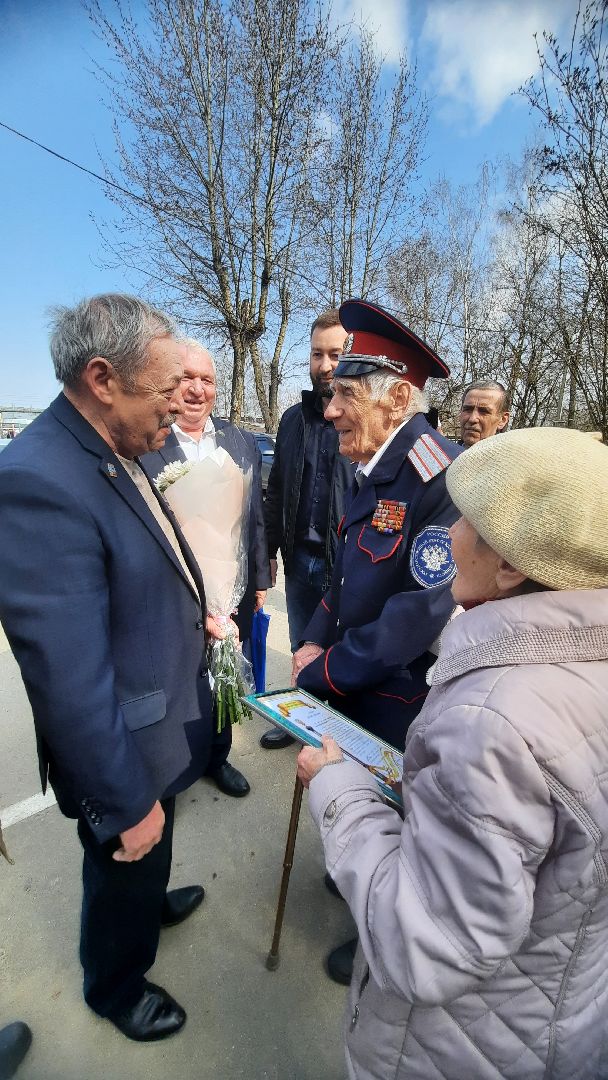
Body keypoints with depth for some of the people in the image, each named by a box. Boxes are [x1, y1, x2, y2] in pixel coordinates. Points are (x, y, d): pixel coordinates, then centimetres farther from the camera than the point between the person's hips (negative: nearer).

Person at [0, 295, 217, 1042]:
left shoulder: (113, 454, -2)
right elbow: (72, 683, -29)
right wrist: (128, 801, -20)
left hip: (163, 721, 8)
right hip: (130, 750, -7)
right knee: (124, 872, 23)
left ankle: (151, 903, 64)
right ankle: (115, 987, 53)